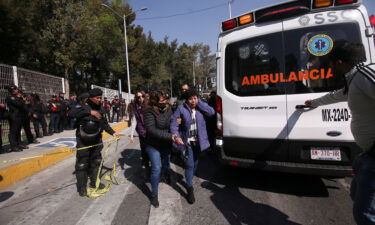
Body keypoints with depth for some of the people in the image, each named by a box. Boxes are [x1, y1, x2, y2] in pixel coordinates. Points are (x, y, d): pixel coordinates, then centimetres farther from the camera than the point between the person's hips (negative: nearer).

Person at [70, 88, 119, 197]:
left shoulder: (100, 109, 5)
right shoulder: (82, 106, -10)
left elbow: (104, 123, 12)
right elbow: (73, 113, -30)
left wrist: (112, 132, 1)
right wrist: (90, 112, -34)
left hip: (96, 140, 6)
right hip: (83, 141, -5)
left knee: (96, 161, 16)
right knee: (82, 163, 1)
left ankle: (94, 182, 32)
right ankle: (82, 187, 16)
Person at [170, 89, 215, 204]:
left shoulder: (200, 108, -2)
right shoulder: (181, 108, -11)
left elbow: (211, 112, -18)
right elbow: (174, 122, -13)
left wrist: (200, 102, -18)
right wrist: (176, 136, -29)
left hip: (198, 141, 4)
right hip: (187, 142, -4)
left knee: (195, 163, 20)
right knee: (189, 165, -5)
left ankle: (190, 179, 46)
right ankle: (190, 189, 9)